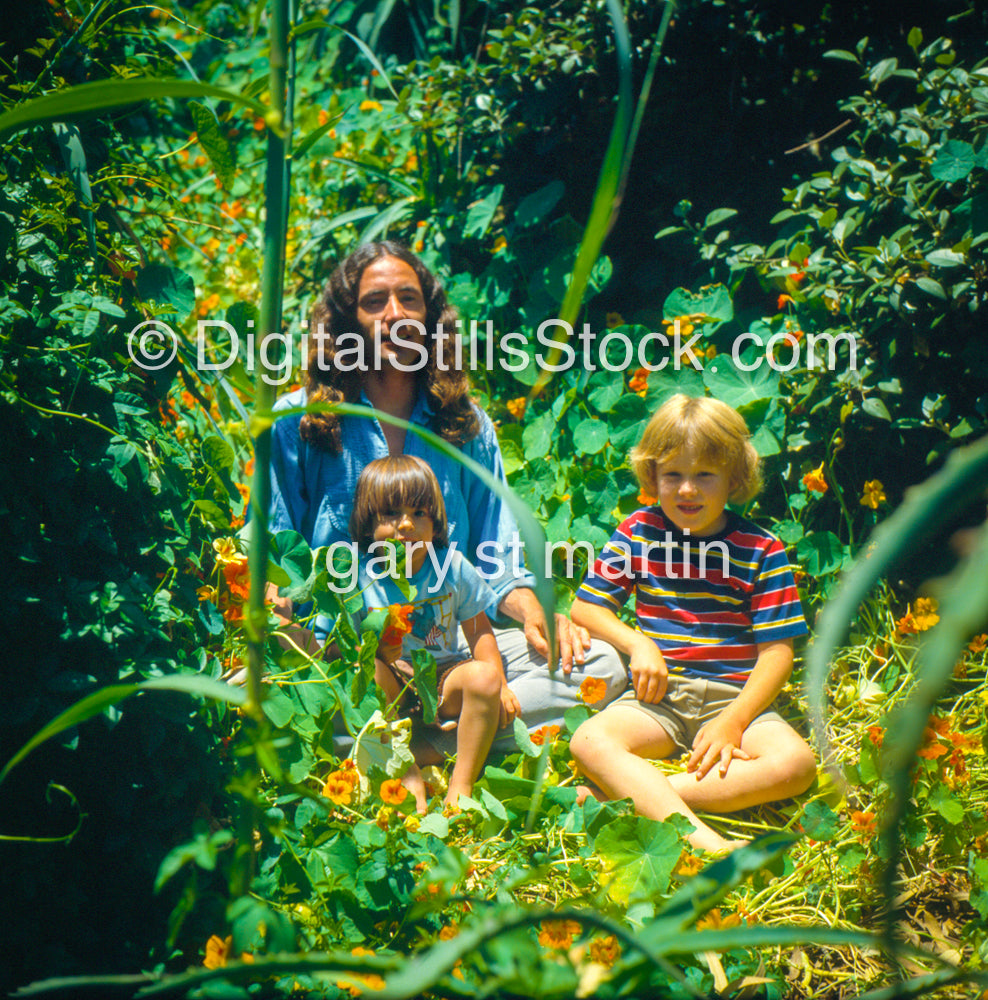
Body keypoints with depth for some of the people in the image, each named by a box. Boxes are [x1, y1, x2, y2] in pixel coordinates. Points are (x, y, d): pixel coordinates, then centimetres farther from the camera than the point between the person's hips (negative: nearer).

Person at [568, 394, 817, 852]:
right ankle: (703, 840, -46)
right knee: (589, 741, -30)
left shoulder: (761, 550, 1)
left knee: (795, 763, -30)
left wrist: (733, 721, -17)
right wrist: (637, 643, -8)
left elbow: (776, 650, -3)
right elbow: (585, 607, 11)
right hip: (659, 694, 1)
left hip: (736, 694, -1)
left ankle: (629, 795, -32)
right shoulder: (638, 532, 7)